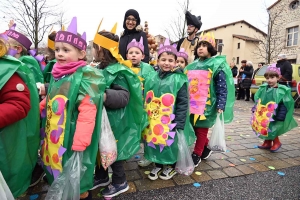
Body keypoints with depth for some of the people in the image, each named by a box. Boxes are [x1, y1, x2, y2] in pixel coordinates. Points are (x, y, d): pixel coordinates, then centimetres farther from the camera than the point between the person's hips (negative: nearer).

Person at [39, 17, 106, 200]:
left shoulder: (86, 77, -18)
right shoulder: (57, 74, 5)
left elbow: (87, 113, -22)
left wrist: (79, 145, -23)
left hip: (72, 139, -7)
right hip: (53, 138, 8)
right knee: (59, 176, 24)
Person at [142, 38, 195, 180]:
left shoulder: (179, 79, -10)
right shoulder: (151, 77, 3)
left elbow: (183, 103, -10)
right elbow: (145, 99, 8)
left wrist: (180, 124, -12)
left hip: (170, 121, -4)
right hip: (153, 120, 4)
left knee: (171, 144, 12)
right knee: (154, 141, 16)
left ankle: (172, 167, 38)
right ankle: (158, 166, 40)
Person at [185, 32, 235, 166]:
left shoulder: (218, 65, -5)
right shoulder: (192, 66, 12)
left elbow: (223, 88, -9)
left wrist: (220, 106, -17)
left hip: (206, 106, -6)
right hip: (192, 105, 6)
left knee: (201, 131, 4)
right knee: (195, 130, 15)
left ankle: (196, 155, 20)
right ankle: (205, 149, 37)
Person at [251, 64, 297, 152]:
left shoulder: (282, 90, -12)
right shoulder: (263, 88, 1)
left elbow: (284, 106, -12)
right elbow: (257, 100, 9)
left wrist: (280, 117, -16)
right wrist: (255, 110, 6)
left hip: (273, 117, -5)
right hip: (263, 115, 5)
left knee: (272, 129, 1)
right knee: (265, 129, 14)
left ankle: (276, 143, 27)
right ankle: (267, 143, 32)